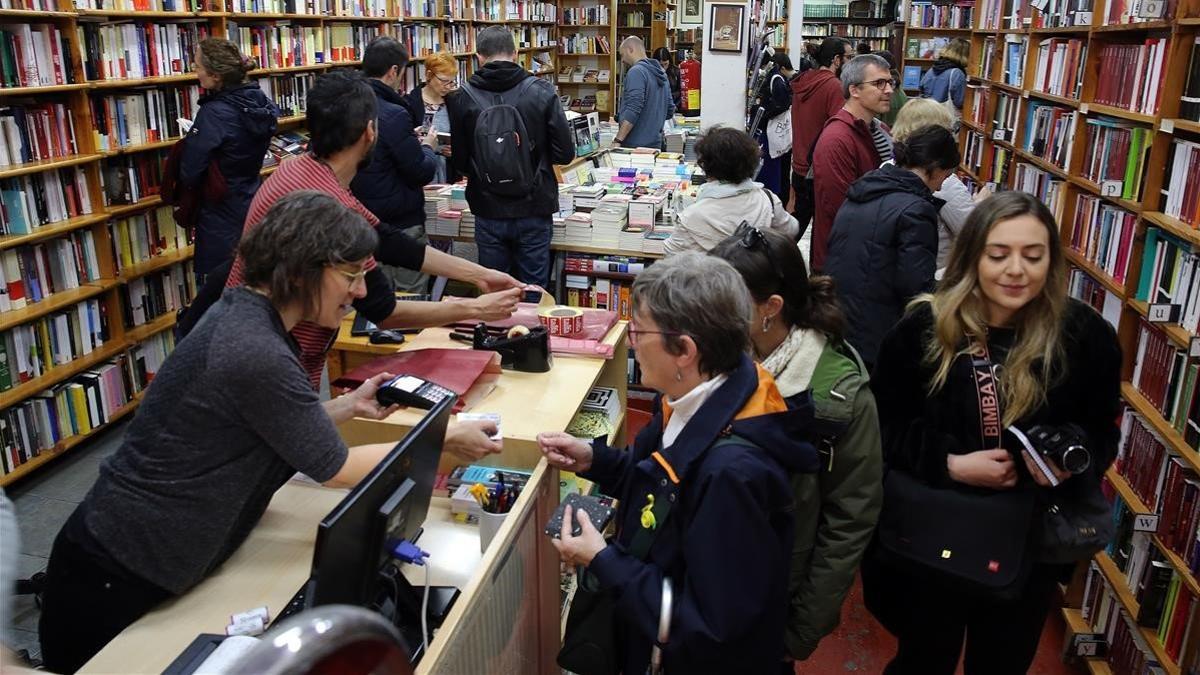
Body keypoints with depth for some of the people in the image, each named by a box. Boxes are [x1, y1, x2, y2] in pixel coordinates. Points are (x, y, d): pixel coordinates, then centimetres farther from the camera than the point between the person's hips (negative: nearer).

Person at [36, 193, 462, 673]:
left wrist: (349, 405, 6)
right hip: (116, 580, -8)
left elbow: (279, 428, 12)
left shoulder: (242, 315, 0)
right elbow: (336, 468, -18)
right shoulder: (257, 354, -28)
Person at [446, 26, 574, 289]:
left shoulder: (462, 98, -6)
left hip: (488, 211, 1)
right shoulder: (542, 92, -8)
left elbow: (460, 163, -1)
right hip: (533, 210, -1)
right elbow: (564, 154, -7)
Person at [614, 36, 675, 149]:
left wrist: (618, 140, -23)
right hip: (655, 144, 9)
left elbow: (633, 110, -22)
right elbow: (670, 111, 18)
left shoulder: (636, 71, -12)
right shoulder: (661, 72, 15)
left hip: (635, 145, -9)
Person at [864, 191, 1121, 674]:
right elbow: (882, 425, -7)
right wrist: (949, 464, -21)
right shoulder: (922, 328, -13)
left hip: (1033, 543, 2)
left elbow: (1103, 432, 2)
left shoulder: (1086, 335, -10)